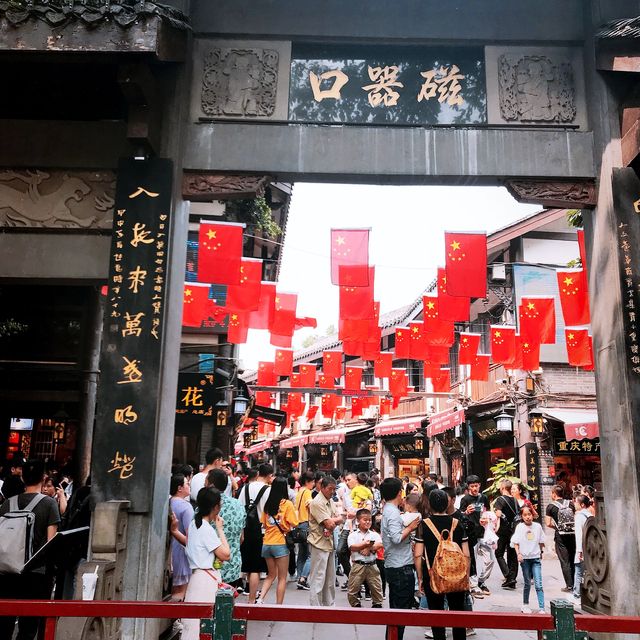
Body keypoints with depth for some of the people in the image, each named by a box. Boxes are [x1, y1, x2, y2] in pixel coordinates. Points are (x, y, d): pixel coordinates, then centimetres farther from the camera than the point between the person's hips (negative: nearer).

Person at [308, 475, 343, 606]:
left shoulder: (329, 501, 13)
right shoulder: (317, 502, -16)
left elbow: (339, 520, 8)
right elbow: (329, 524, -21)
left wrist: (332, 521, -11)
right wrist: (336, 519, -2)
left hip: (330, 543, 9)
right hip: (319, 544, -9)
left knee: (330, 579, 16)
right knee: (318, 580, -4)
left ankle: (328, 605, 27)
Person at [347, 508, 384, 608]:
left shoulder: (374, 534, 8)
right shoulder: (353, 535, 0)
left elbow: (380, 544, -8)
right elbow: (352, 547, -16)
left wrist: (369, 548, -16)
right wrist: (364, 544, -30)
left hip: (372, 565, 2)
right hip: (358, 565, -2)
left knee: (377, 588, 7)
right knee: (353, 589, 2)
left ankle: (377, 605, 23)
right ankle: (356, 605, 20)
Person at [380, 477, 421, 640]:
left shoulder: (388, 509, 14)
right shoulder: (393, 512, -16)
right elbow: (397, 538, -25)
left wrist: (408, 527, 9)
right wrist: (410, 527, -12)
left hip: (393, 566, 10)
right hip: (401, 567, -10)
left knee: (396, 608, 16)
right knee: (402, 609, -3)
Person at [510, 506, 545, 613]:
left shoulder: (537, 526, 0)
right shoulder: (520, 527, -3)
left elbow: (541, 541, 13)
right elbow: (515, 542, -2)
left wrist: (541, 552, 17)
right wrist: (518, 554, -13)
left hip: (536, 558, 0)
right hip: (524, 558, 0)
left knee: (538, 584, -7)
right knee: (527, 584, 10)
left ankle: (541, 608, -5)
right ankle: (525, 605, 25)